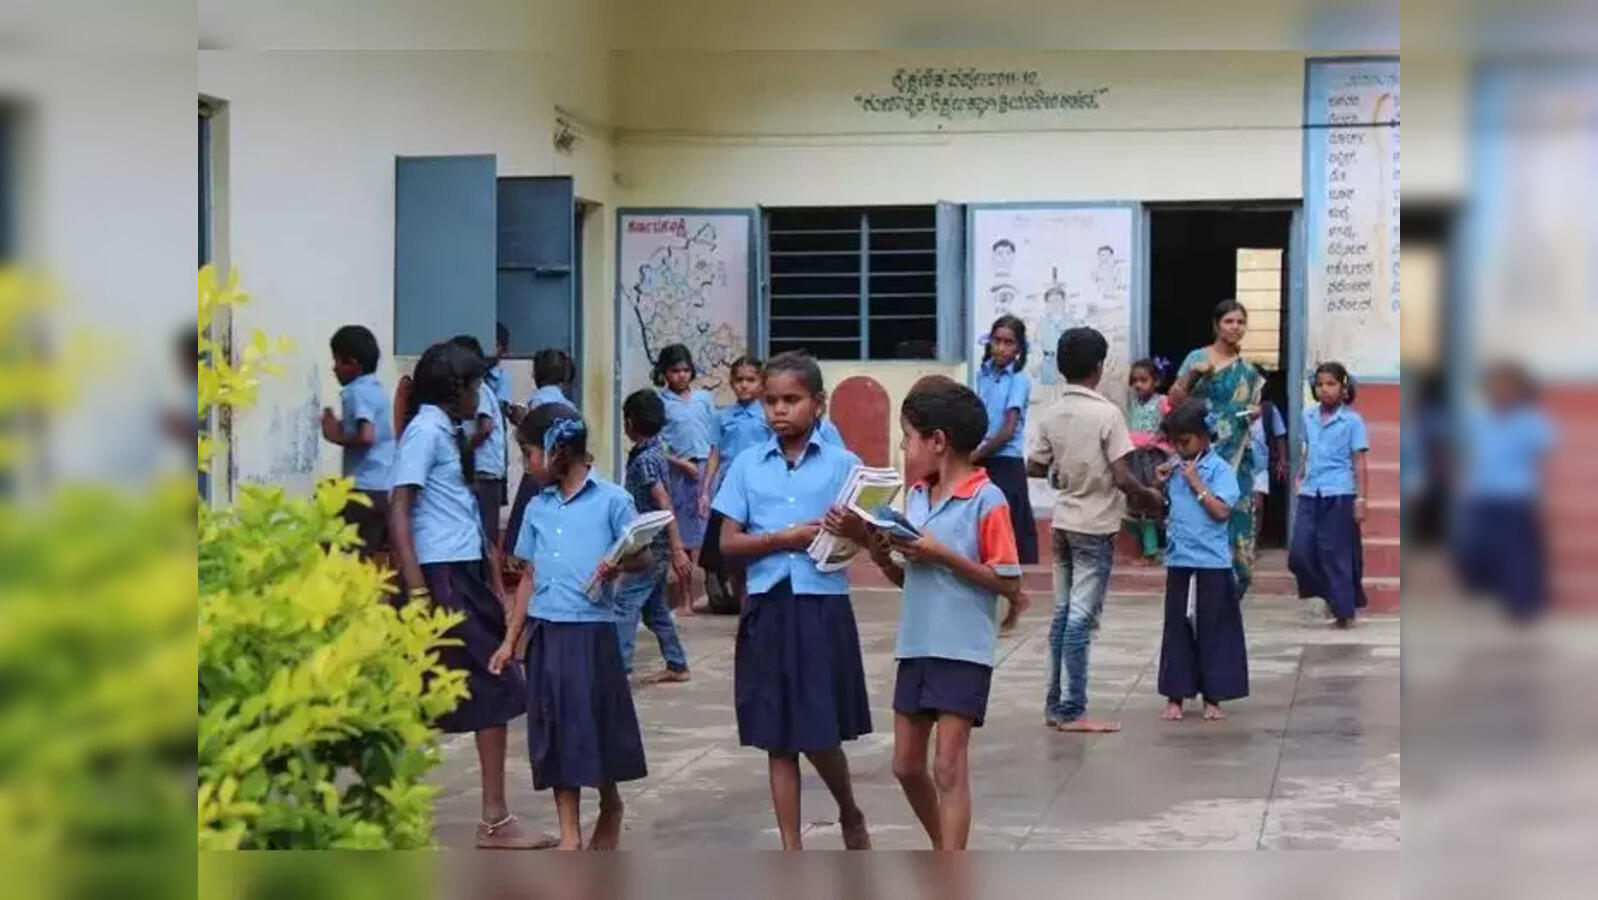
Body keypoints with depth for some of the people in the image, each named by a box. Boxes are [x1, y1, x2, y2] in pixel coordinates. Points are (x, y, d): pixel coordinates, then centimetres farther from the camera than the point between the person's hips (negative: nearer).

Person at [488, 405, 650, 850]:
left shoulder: (611, 500, -4)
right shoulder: (537, 508, 11)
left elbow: (642, 558, -3)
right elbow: (530, 576, 16)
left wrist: (618, 565, -25)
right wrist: (510, 640, 14)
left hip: (592, 629, -5)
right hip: (546, 631, 5)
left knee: (597, 723, 3)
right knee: (555, 730, 5)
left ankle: (610, 808, 29)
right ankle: (569, 835, 11)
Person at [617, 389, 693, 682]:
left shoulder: (644, 460, -18)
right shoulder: (655, 448, 10)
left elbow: (665, 505, -23)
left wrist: (677, 550, -25)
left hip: (651, 545, -10)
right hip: (655, 545, 10)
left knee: (625, 603, -11)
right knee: (654, 606, 15)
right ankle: (676, 665, 20)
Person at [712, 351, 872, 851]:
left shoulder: (842, 464, 1)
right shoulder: (747, 465, 5)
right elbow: (729, 543, 1)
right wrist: (786, 538, -13)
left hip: (823, 606, -2)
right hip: (768, 607, 2)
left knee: (821, 733, -1)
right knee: (778, 739, 6)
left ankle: (851, 816, 28)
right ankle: (791, 851, 14)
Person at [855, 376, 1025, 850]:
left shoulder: (987, 500, -12)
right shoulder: (916, 497, 10)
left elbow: (1009, 584, -14)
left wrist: (943, 555, -19)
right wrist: (883, 558, -3)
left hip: (963, 651, -8)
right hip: (915, 646, 8)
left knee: (949, 767, -7)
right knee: (907, 765, 14)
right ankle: (946, 850, 33)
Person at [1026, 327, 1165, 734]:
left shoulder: (1053, 414, 2)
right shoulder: (1107, 413, -15)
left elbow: (1033, 467, 8)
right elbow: (1122, 478, -18)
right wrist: (1150, 496, -1)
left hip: (1064, 523, 6)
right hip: (1095, 526, -6)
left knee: (1063, 614, 13)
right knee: (1081, 618, -4)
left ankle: (1055, 704, 17)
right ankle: (1072, 712, -1)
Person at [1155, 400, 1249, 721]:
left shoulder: (1219, 469, -6)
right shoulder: (1175, 469, 9)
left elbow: (1221, 511, -16)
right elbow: (1161, 509, 16)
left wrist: (1197, 483, -16)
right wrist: (1160, 484, -1)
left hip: (1212, 563, -5)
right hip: (1179, 561, 5)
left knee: (1212, 630, 3)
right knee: (1177, 629, 8)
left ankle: (1213, 698, 11)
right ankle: (1175, 697, 15)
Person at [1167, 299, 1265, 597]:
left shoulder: (1249, 370, 11)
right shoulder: (1197, 358, 2)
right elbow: (1174, 402, -2)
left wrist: (1255, 414, -1)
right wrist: (1192, 374, -15)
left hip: (1237, 458, 3)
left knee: (1236, 526, -1)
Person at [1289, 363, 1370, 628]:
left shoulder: (1352, 420, -4)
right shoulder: (1309, 416, 10)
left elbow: (1359, 462, -4)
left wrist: (1360, 499, -8)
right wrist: (1299, 478, 17)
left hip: (1339, 495, -5)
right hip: (1310, 494, 5)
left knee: (1336, 553, -1)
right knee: (1300, 553, -1)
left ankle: (1344, 609, 9)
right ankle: (1329, 594, 19)